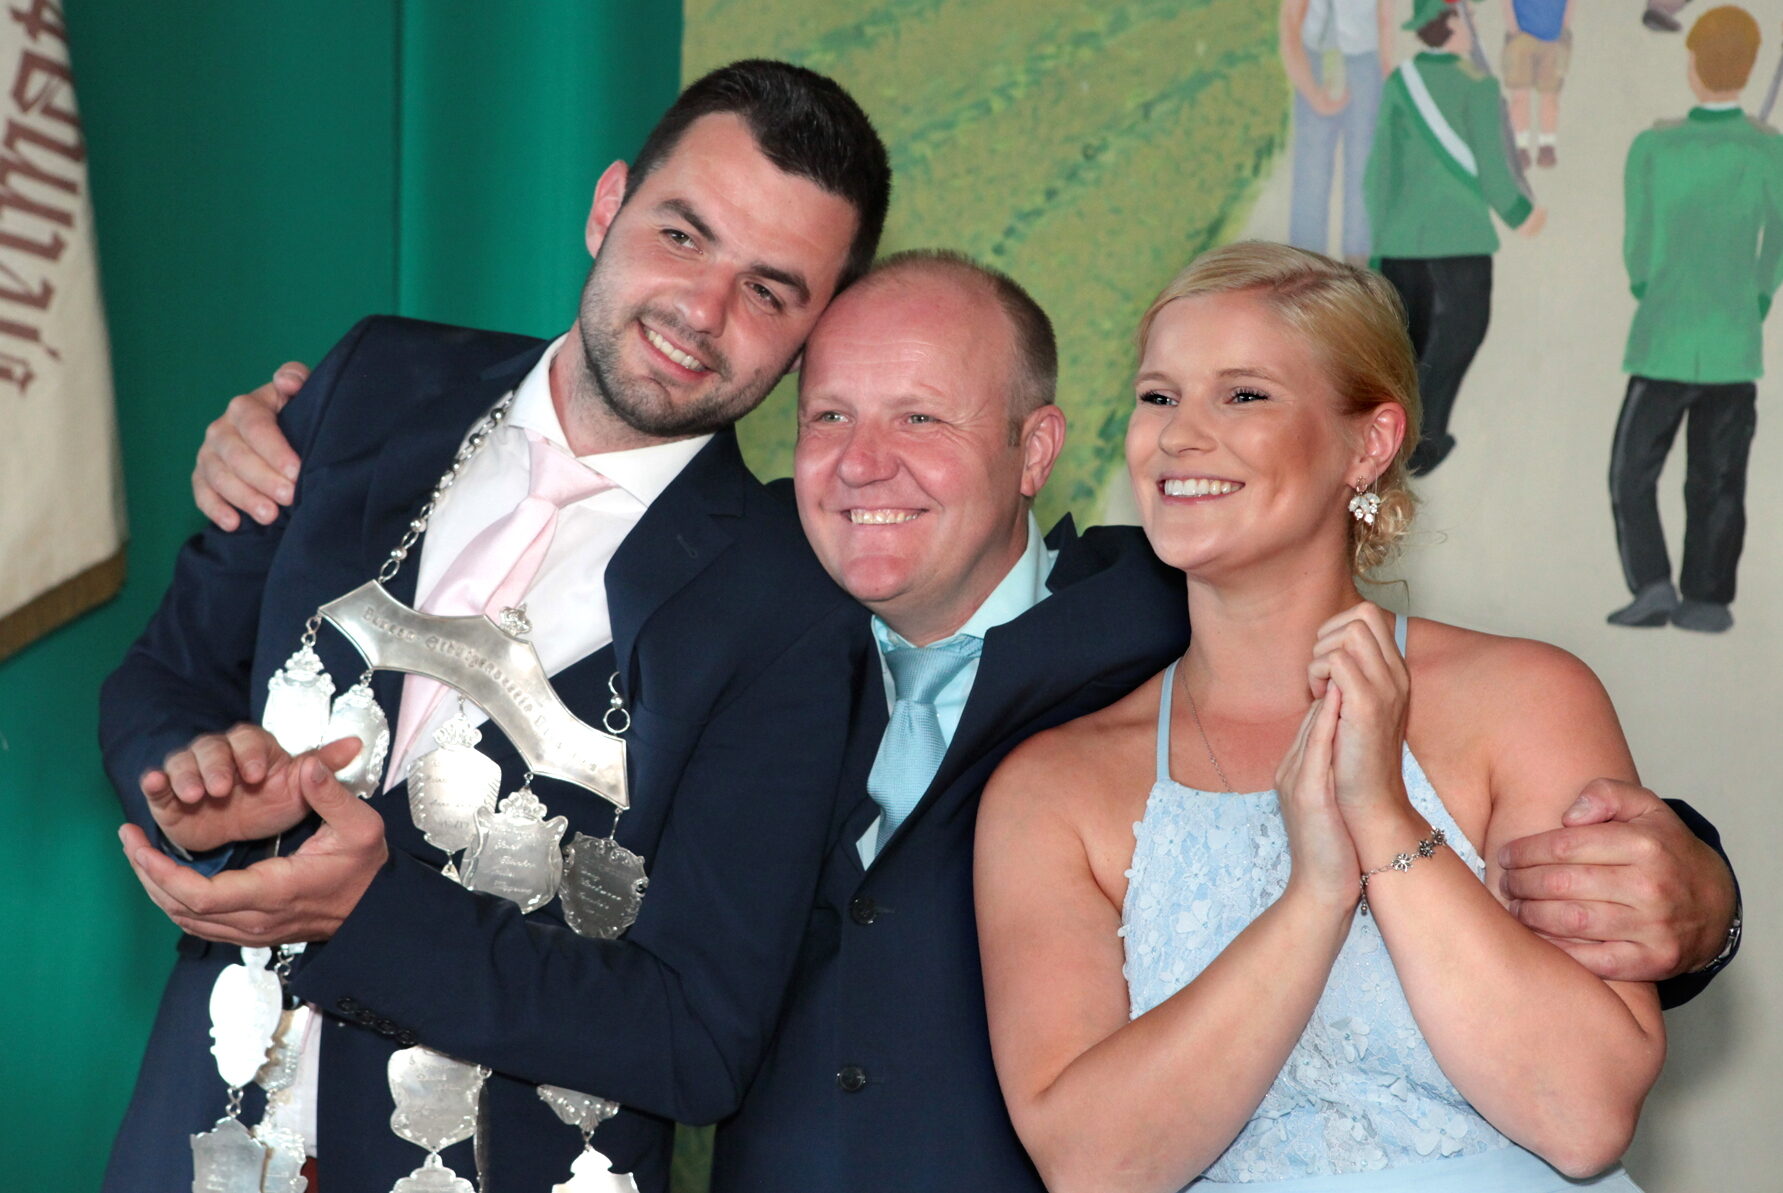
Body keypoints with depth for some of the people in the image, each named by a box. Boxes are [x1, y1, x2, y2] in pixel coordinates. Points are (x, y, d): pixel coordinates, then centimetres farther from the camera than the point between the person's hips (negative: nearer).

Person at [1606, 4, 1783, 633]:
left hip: (1662, 346, -1)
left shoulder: (1651, 147, -7)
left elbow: (1637, 251, 1)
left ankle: (1651, 586, -3)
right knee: (1716, 480, 9)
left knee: (1633, 471, 9)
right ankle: (1708, 597, 9)